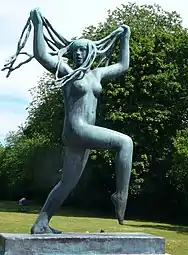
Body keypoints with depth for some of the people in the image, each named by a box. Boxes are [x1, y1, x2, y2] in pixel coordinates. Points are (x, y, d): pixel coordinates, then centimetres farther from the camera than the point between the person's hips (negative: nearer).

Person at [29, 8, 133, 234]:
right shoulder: (65, 70, 3)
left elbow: (123, 66, 30)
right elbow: (41, 55, -10)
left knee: (67, 184, 9)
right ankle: (121, 195, -18)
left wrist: (125, 38, 33)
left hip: (85, 134, 7)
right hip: (75, 129, -7)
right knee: (125, 142, -21)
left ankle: (40, 224, 15)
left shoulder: (96, 74, 20)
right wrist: (38, 25, -10)